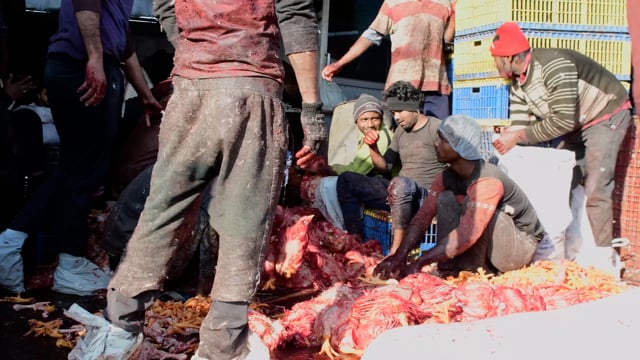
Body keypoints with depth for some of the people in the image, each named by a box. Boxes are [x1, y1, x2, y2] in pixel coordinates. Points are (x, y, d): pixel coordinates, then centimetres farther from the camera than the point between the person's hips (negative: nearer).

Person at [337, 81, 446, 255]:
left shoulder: (436, 128, -6)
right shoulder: (400, 131, 16)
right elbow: (385, 168, 17)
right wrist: (373, 148, 0)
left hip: (426, 196, -8)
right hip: (399, 191, 8)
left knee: (400, 183, -41)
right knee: (347, 179, -1)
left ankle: (397, 250, -36)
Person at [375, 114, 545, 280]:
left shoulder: (488, 181, -30)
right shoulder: (447, 176, -6)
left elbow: (468, 234, -39)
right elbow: (423, 216, -10)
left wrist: (419, 263, -38)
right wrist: (400, 256, -25)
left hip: (522, 244, -7)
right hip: (491, 244, 7)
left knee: (471, 203, -29)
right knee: (446, 199, -11)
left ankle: (473, 269, -14)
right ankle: (449, 266, -14)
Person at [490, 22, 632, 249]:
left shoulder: (553, 65, -31)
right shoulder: (517, 86, -4)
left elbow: (564, 120, -34)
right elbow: (519, 129, -5)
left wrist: (517, 137, -31)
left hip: (607, 115, -9)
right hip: (577, 126, 9)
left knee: (595, 192, -15)